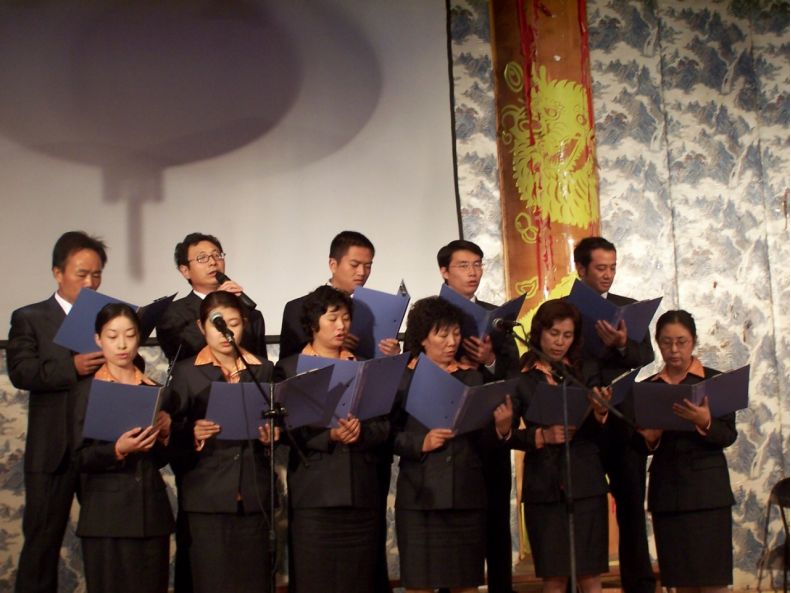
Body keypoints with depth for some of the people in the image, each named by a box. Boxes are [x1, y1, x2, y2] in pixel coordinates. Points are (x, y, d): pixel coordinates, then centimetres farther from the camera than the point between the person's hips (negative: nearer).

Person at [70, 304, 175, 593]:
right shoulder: (86, 390, 3)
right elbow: (80, 458, -5)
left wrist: (164, 435, -5)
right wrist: (118, 449, -22)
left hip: (153, 512, 3)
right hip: (107, 515, -3)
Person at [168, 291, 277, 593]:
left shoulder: (263, 370, 13)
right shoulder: (187, 372, 6)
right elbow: (173, 435, 1)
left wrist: (270, 438, -6)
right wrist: (193, 434, -19)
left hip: (254, 497, 2)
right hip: (206, 499, -2)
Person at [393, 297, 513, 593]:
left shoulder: (471, 377, 12)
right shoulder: (403, 378, 2)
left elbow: (482, 439, 7)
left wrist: (501, 428, -12)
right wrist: (421, 443, -19)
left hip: (467, 496, 3)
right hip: (420, 497, -3)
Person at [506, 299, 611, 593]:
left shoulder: (587, 371, 10)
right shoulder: (522, 376, 4)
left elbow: (598, 434, 2)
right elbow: (508, 434, -2)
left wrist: (600, 412, -18)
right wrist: (542, 436, -17)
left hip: (585, 483, 1)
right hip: (543, 486, -1)